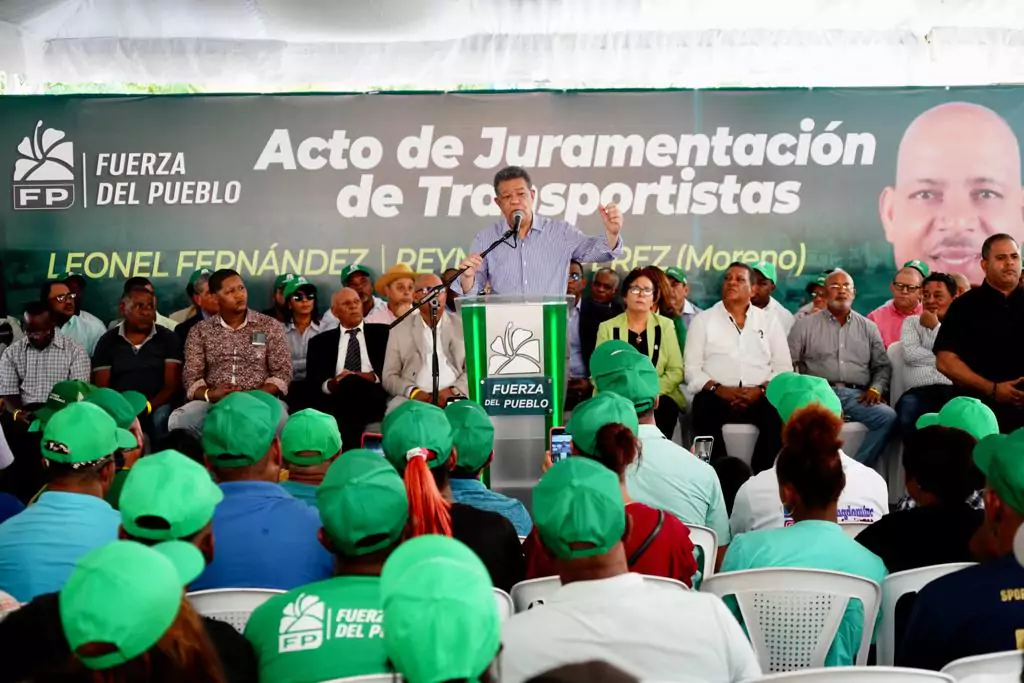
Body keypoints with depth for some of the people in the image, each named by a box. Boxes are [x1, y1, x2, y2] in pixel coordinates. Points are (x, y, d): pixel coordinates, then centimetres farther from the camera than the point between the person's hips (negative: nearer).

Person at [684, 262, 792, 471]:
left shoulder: (769, 321, 16)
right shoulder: (703, 320, 11)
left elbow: (783, 367, 9)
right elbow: (691, 368, 5)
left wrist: (761, 389, -10)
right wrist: (717, 388, -12)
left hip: (760, 397, 1)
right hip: (717, 397, -1)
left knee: (780, 415, -31)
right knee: (705, 408, -35)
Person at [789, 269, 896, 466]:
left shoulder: (868, 327, 20)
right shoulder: (805, 325, 12)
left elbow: (883, 366, 18)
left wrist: (875, 389, -2)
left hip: (856, 395, 3)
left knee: (888, 416, -27)